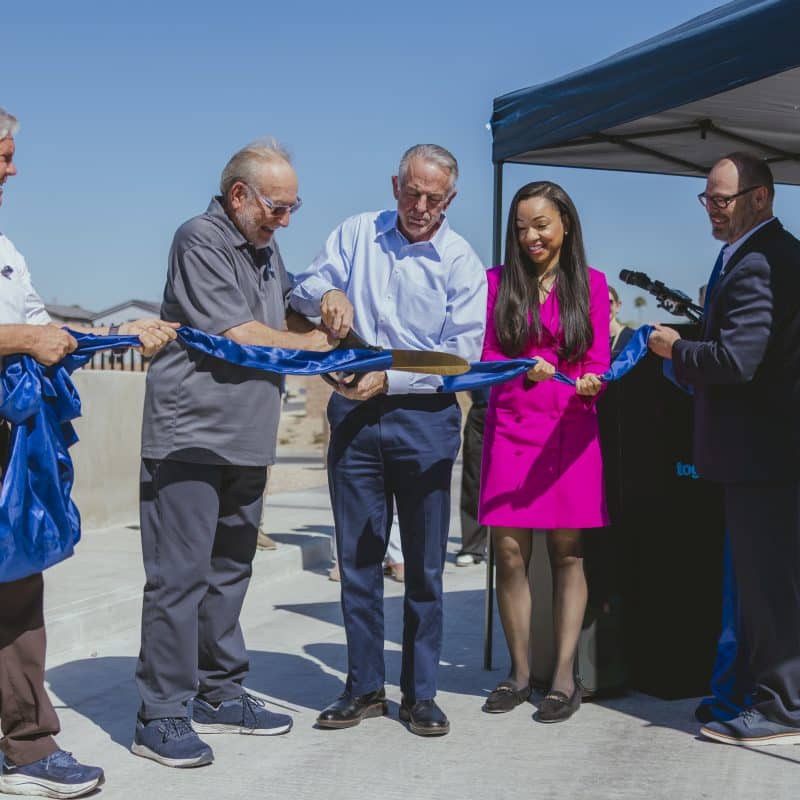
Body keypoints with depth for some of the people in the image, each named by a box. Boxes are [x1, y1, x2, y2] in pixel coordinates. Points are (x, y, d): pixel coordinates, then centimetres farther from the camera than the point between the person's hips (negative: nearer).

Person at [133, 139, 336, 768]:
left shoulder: (265, 249, 18)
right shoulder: (201, 239, -10)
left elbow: (281, 323, 27)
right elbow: (241, 337, -16)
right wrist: (314, 343, -3)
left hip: (246, 442, 9)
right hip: (190, 438, -9)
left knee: (229, 570, 14)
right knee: (179, 576, -6)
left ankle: (219, 693, 25)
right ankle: (162, 715, 1)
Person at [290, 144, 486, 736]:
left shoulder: (462, 263, -1)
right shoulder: (357, 234, 7)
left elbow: (462, 356, -6)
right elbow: (302, 292, 7)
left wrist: (389, 378, -16)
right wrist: (327, 293, -16)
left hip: (424, 420, -2)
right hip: (354, 416, 2)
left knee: (425, 565, 3)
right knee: (357, 557, 7)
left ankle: (420, 692, 15)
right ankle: (364, 687, 19)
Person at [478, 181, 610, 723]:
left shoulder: (591, 284, 8)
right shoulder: (498, 282, 9)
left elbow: (598, 362, 3)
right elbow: (485, 356, 5)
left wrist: (590, 384, -20)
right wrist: (522, 369, -15)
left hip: (570, 430, -1)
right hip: (511, 429, 1)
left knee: (567, 553, 0)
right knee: (511, 553, -1)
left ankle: (565, 676, 5)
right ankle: (520, 672, 11)